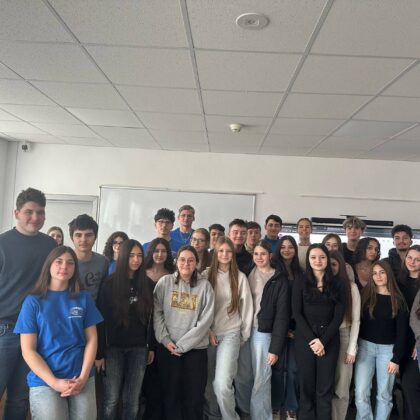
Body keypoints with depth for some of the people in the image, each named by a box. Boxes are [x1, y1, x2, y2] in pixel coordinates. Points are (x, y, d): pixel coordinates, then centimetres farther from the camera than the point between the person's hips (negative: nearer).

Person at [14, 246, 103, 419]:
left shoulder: (84, 298, 4)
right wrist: (55, 382, -13)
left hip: (82, 381, 2)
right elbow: (28, 350, -5)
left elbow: (92, 339, 3)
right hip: (44, 382, -2)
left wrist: (83, 377, -8)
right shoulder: (33, 301, -2)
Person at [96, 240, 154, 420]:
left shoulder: (147, 284, 4)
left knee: (132, 400, 8)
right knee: (111, 399, 3)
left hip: (139, 348, 3)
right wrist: (99, 353, -11)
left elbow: (150, 318, 9)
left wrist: (151, 347, 7)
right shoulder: (110, 283, -6)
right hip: (114, 347, -3)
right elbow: (101, 319, -9)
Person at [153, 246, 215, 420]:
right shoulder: (165, 282, 0)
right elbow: (157, 312, -1)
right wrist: (165, 340, -11)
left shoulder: (204, 285, -3)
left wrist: (182, 345, -10)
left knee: (194, 396, 8)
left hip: (195, 349, 0)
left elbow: (206, 320, -7)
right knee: (171, 394, 11)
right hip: (167, 348, 1)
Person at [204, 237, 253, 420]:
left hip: (230, 334, -2)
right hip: (208, 334, 2)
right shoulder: (207, 275, 2)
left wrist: (244, 335, 3)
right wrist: (207, 331, -4)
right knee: (208, 382, 10)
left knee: (222, 384, -13)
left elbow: (247, 307, 2)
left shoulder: (240, 277, -1)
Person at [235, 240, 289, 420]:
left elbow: (282, 316, -6)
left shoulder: (279, 280, -3)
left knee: (261, 381, 1)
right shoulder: (247, 274, 8)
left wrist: (276, 348, -10)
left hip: (263, 333, -3)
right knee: (242, 377, 9)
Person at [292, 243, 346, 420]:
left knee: (325, 388, 2)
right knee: (306, 386, 3)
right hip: (305, 340, 0)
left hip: (329, 340, 1)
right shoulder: (300, 284, 4)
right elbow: (297, 314, -2)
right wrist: (312, 339, -12)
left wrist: (323, 340, -10)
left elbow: (339, 316, 0)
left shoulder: (337, 285, 6)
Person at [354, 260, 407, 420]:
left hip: (387, 349, 0)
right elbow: (357, 322, -1)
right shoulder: (365, 295, 2)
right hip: (366, 346, 0)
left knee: (384, 394, 7)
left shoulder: (397, 300, 0)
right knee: (361, 393, -4)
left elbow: (402, 331, -1)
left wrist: (396, 358, -6)